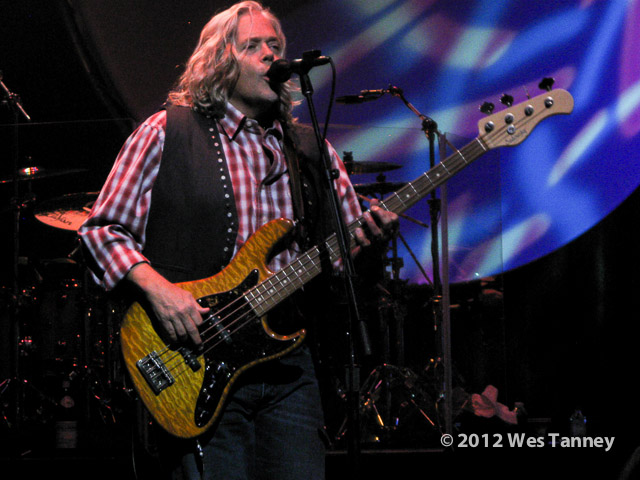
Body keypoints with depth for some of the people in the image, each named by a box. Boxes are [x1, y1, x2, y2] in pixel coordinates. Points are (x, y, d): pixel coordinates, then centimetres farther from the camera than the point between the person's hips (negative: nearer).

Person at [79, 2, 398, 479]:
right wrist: (156, 287, -15)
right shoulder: (166, 132, 2)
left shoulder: (311, 149, 14)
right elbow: (101, 229, 1)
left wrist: (369, 238, -8)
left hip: (290, 363, 4)